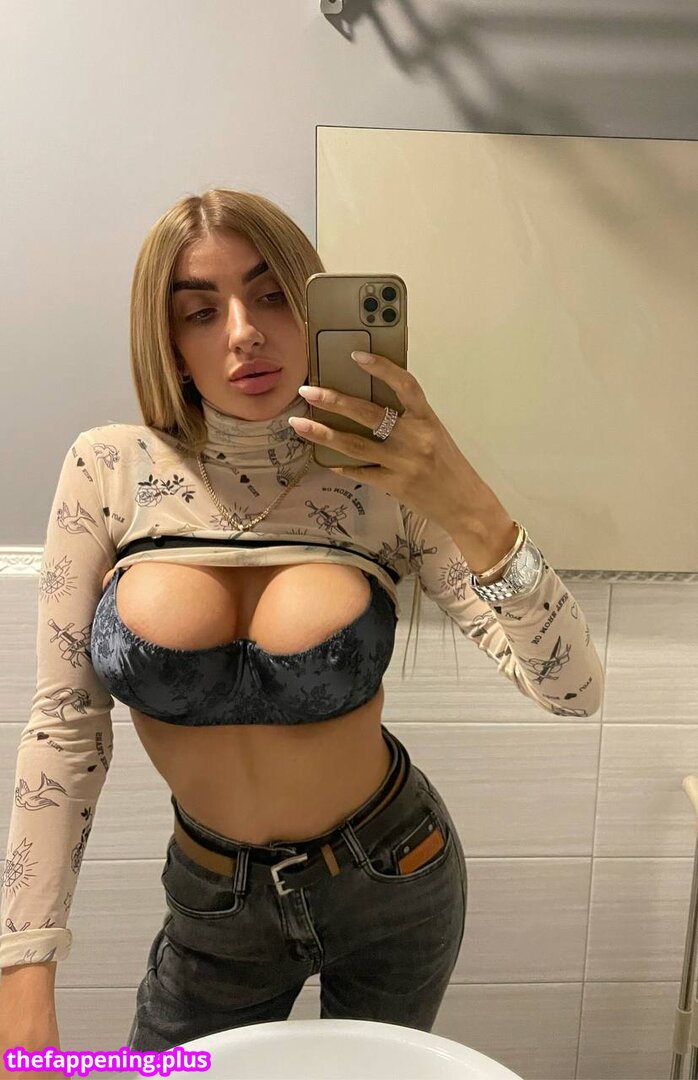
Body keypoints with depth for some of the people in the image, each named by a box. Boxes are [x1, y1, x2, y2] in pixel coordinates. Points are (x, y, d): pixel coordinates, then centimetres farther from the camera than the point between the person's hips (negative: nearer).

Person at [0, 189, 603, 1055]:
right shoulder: (110, 471, -13)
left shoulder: (388, 484, -16)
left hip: (393, 882, 0)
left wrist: (472, 513, -36)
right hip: (215, 903, 1)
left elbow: (574, 691, -20)